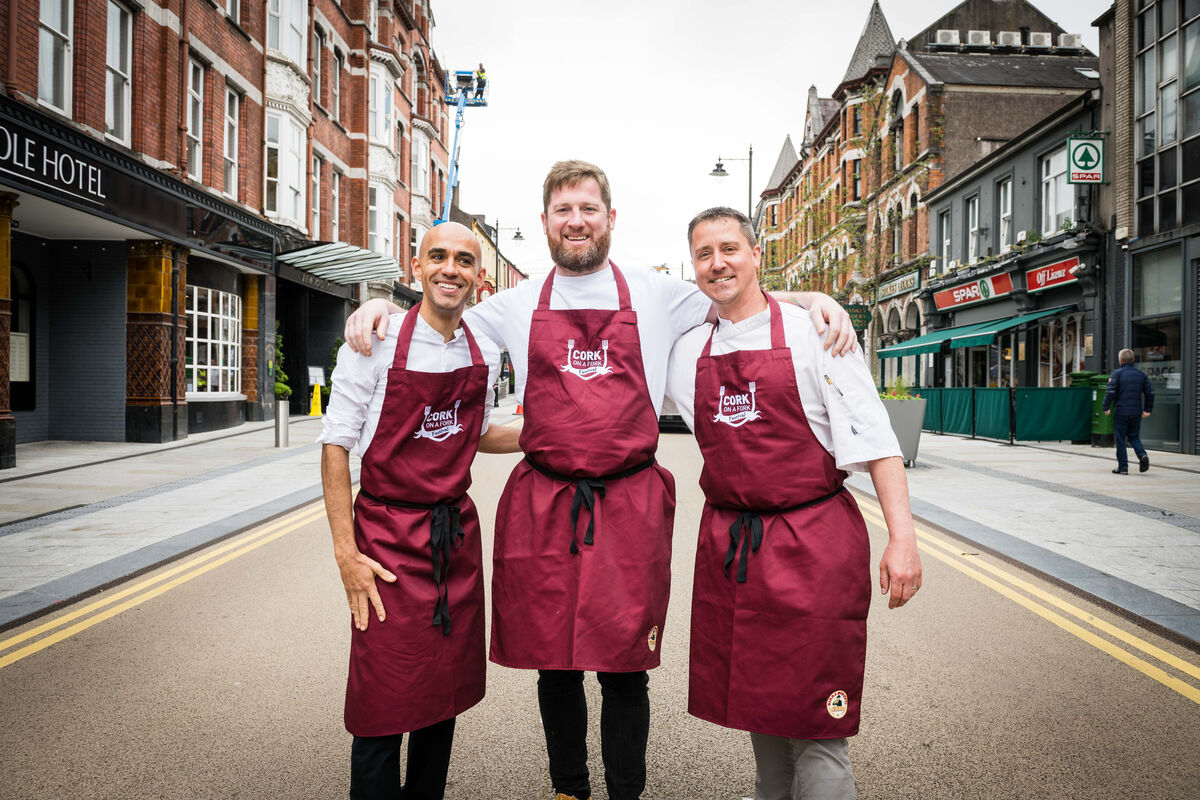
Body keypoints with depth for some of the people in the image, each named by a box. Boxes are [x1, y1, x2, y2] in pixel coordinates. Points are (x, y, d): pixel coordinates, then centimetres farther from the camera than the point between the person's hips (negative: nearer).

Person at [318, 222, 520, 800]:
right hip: (388, 534, -4)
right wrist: (346, 551, -13)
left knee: (444, 691, 15)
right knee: (382, 705, 0)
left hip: (457, 535, 5)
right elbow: (336, 445, -8)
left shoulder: (486, 354, 5)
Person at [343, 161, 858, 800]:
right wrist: (380, 303, 5)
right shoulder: (518, 305, 10)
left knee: (624, 668, 3)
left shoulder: (657, 296, 7)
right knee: (554, 663, 11)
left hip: (629, 506, -1)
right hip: (541, 505, 2)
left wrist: (813, 298, -2)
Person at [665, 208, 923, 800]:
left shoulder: (812, 332, -5)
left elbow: (874, 438, -9)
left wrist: (902, 537, -15)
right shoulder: (689, 352, 9)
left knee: (815, 715, -1)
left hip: (813, 543, -5)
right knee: (754, 692, 18)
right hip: (727, 545, 5)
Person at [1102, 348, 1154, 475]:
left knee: (1120, 439, 4)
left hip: (1121, 412, -4)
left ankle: (1123, 467, 4)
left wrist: (1105, 407, -5)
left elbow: (1111, 391, -15)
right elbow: (1150, 392, 8)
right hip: (1136, 412, 4)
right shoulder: (1141, 374, 8)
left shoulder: (1117, 373, -7)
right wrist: (1147, 409, 16)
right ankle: (1142, 455, -9)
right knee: (1134, 436, 17)